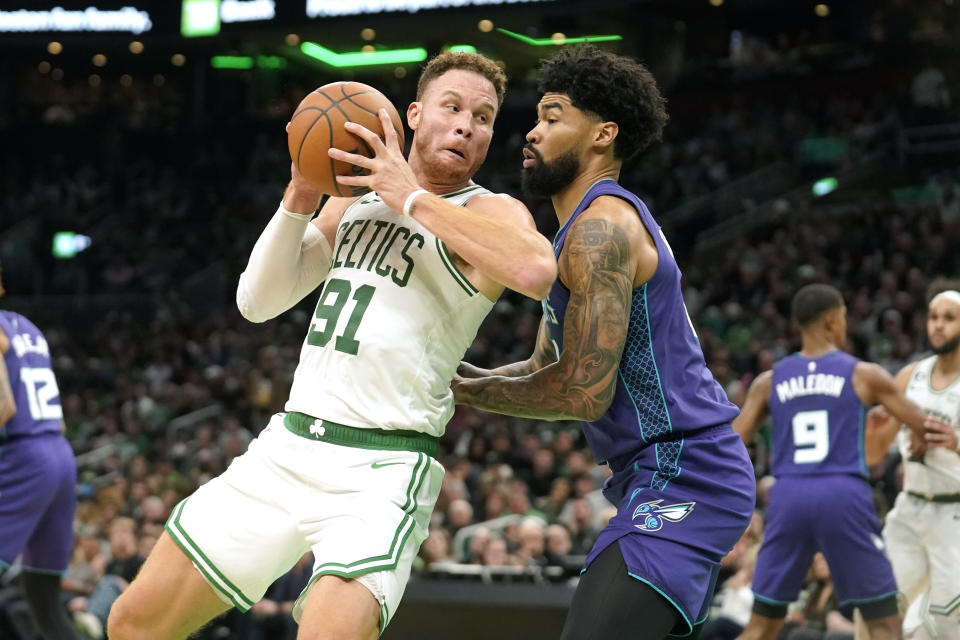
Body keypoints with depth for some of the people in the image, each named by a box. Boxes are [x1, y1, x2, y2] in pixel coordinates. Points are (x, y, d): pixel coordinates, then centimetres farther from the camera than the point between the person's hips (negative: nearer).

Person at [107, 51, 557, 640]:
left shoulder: (489, 212, -7)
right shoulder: (355, 201, 15)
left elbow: (536, 271, -32)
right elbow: (259, 302, 13)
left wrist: (413, 198, -22)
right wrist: (300, 200, -3)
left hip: (380, 473, -7)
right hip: (286, 449, 7)